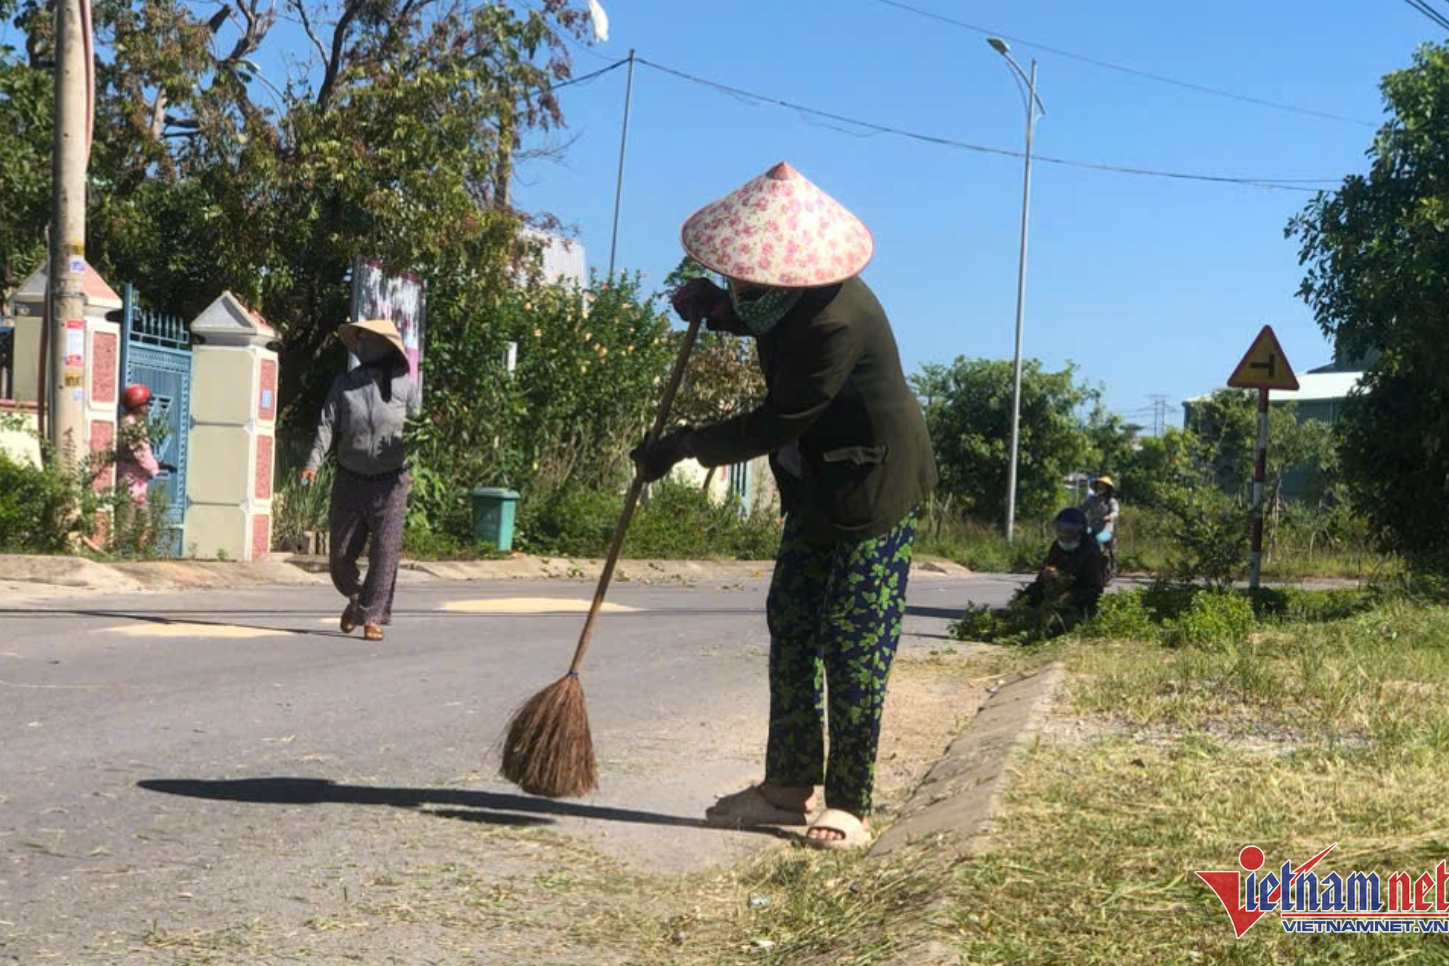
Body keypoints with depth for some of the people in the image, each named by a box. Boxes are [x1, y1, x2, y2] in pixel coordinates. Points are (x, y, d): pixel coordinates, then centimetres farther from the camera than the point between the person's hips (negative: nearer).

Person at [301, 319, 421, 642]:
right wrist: (314, 462, -14)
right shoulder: (344, 384, 4)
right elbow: (327, 425, 0)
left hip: (390, 482, -2)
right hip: (349, 480, 2)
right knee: (340, 553, 7)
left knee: (385, 551, -8)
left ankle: (373, 616, 0)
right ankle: (355, 598, 35)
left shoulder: (405, 385, 1)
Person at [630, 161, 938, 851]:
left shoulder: (838, 321, -30)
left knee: (852, 640, -7)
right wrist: (712, 306, 2)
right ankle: (788, 786, 15)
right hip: (819, 486, 9)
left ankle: (849, 805, 3)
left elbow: (779, 422, -25)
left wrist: (686, 446, -16)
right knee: (790, 623, 7)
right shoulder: (788, 296, -2)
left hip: (876, 488, -9)